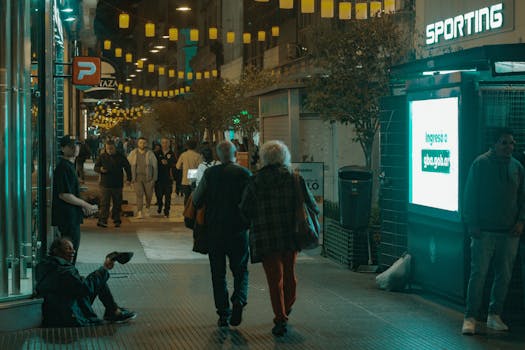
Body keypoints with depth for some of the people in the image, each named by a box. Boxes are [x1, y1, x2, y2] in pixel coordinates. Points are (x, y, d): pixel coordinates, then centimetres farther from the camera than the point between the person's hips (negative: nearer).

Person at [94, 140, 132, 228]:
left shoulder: (120, 157, 3)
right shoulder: (102, 156, 3)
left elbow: (127, 167, 13)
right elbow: (96, 167, 8)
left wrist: (129, 179, 6)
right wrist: (100, 169, -16)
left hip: (117, 185, 1)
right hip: (105, 184, -1)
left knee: (117, 204, 8)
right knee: (104, 204, -8)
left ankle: (116, 220, 17)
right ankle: (102, 220, -9)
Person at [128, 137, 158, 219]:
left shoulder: (150, 154, 2)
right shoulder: (133, 153, 6)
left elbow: (154, 166, 4)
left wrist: (154, 178, -1)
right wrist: (129, 177, 4)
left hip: (147, 177, 0)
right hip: (137, 177, 0)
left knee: (149, 194, 7)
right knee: (139, 194, -8)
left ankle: (147, 208, 34)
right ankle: (139, 212, -9)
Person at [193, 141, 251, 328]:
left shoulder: (209, 173, -3)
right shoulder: (245, 174, -6)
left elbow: (196, 200, 1)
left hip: (214, 230, 1)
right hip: (238, 229, -1)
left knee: (218, 273, 9)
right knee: (240, 270, 11)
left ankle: (223, 314, 7)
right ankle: (238, 301, -15)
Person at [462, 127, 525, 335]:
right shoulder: (481, 164, -3)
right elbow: (470, 196, -4)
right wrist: (472, 224, -9)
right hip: (484, 232, -4)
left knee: (504, 276, 8)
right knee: (478, 274, -5)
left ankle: (495, 316, 18)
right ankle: (470, 318, -1)